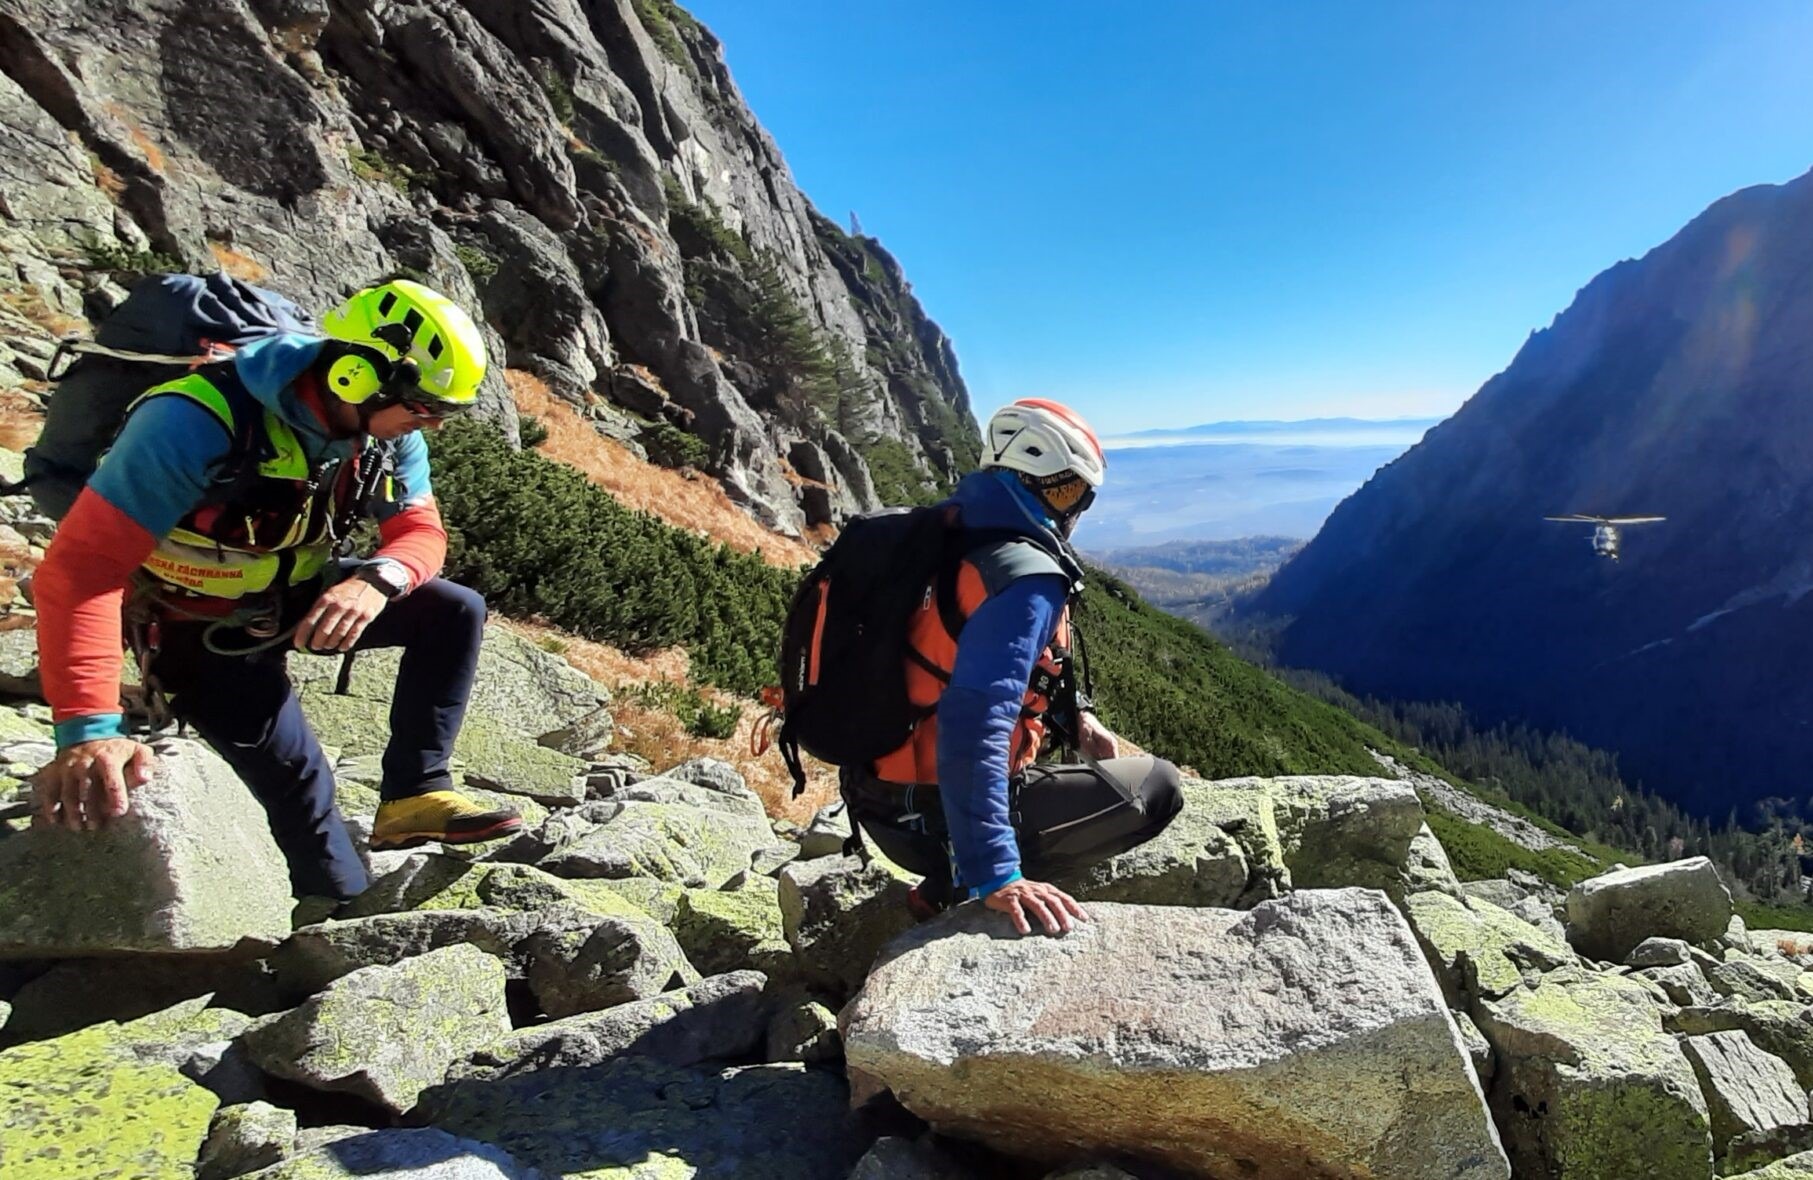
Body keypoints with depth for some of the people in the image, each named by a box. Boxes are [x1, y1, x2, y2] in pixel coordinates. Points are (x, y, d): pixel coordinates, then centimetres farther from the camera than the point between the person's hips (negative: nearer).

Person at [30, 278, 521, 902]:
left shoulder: (389, 430, -15)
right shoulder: (199, 423, -34)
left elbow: (419, 530, -10)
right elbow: (79, 571, -35)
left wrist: (378, 580, -35)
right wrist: (89, 728, -42)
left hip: (294, 599, 6)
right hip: (201, 628, -6)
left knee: (456, 611, -10)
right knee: (302, 786, -14)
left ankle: (413, 794, -7)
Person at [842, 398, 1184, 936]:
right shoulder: (1026, 578, -22)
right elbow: (974, 725, -33)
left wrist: (1075, 714, 13)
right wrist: (996, 875, -33)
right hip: (938, 818, -9)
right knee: (1159, 787, 0)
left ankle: (956, 877, 15)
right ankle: (960, 883, -3)